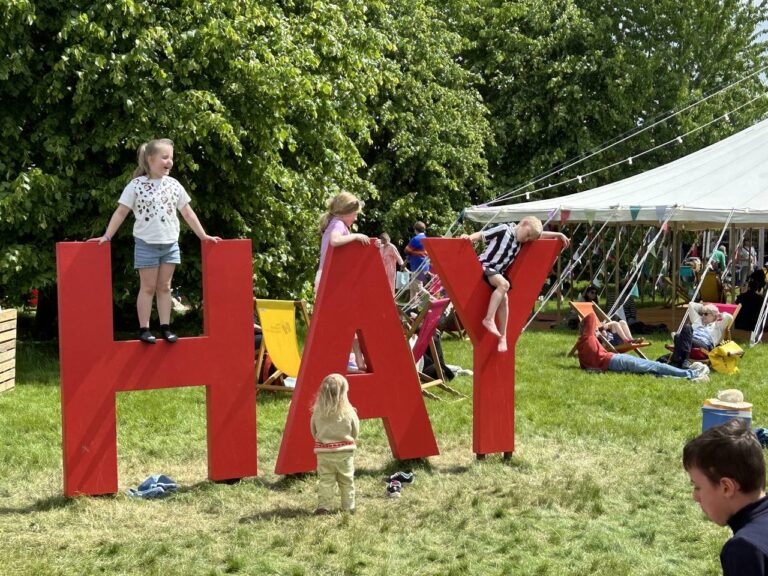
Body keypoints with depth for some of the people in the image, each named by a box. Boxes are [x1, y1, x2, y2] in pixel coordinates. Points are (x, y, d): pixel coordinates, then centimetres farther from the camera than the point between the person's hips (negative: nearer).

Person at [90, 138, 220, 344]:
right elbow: (121, 212, -4)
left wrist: (203, 236, 11)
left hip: (170, 244, 4)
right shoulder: (136, 185, -6)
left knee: (164, 287, 8)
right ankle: (144, 329, 6)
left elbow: (187, 213, 12)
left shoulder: (174, 185, 5)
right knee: (148, 287, 0)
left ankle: (165, 327, 12)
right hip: (146, 244, -4)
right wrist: (107, 236, -8)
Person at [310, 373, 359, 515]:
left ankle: (323, 506, 2)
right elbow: (355, 431, -2)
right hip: (345, 451, -1)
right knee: (347, 481, 13)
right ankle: (349, 507, 19)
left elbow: (314, 431, 2)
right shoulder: (348, 411, -13)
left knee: (325, 481, 8)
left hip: (324, 451, 1)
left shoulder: (317, 411, -8)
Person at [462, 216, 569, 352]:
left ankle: (502, 336, 9)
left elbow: (540, 235, 23)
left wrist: (559, 234, 21)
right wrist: (470, 237, -33)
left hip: (498, 272, 8)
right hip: (485, 266, -8)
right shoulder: (503, 230, -13)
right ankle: (489, 319, -29)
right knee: (504, 284, -30)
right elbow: (482, 234, -16)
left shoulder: (521, 241, 9)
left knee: (503, 299, 0)